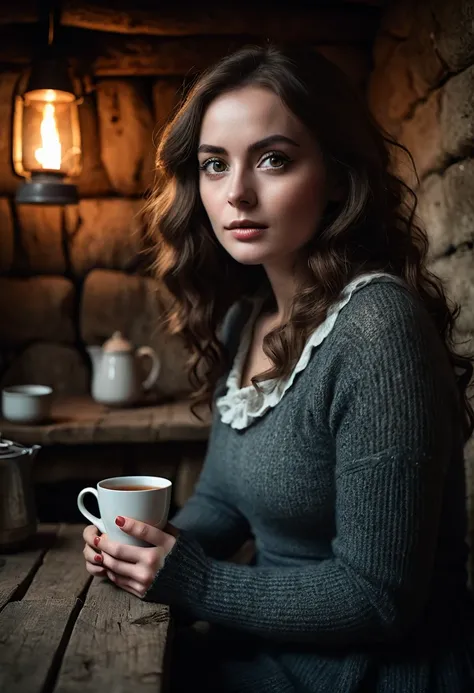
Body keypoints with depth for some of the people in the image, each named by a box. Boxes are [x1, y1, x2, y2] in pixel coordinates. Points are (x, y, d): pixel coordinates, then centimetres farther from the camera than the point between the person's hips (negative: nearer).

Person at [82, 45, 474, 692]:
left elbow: (378, 597, -23)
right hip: (278, 641, 7)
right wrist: (152, 549, -8)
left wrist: (186, 579, -17)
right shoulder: (242, 319, 1)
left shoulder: (377, 332, -25)